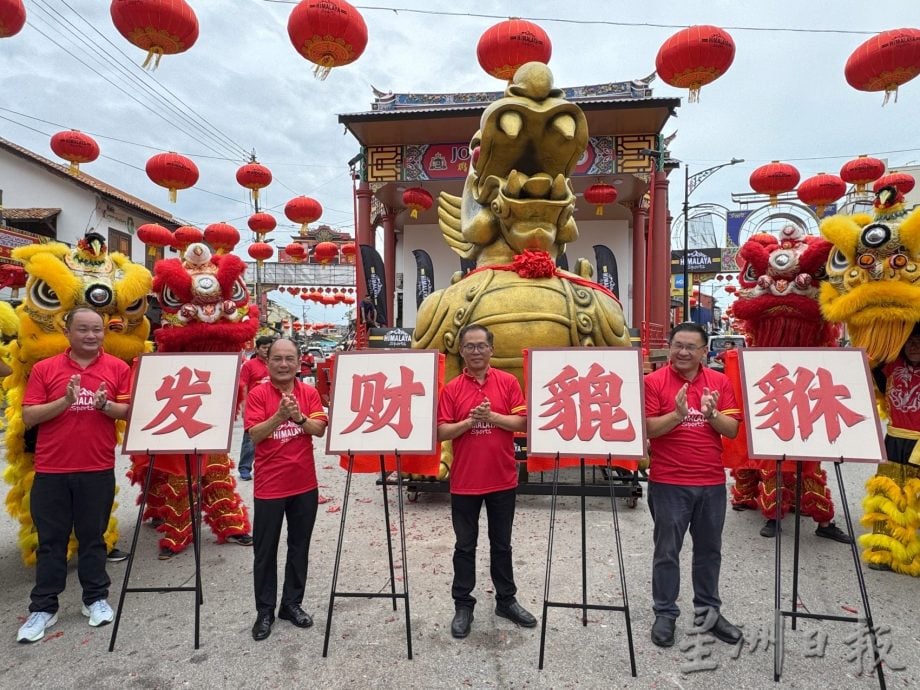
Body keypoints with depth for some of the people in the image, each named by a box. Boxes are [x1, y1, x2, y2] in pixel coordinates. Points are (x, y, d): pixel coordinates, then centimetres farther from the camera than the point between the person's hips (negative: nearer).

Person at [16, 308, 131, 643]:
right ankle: (43, 608, 22)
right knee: (51, 540, 10)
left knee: (93, 536, 11)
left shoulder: (117, 368, 0)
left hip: (98, 470, 0)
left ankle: (96, 598, 25)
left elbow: (131, 411, 0)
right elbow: (28, 417, -3)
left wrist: (105, 405, -19)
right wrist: (65, 400, -18)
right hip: (51, 470, 1)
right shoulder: (44, 369, 1)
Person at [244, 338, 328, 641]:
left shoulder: (310, 393, 2)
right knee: (265, 551, 9)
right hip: (269, 486, -2)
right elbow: (254, 434, -15)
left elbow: (320, 429, -7)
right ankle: (264, 612, 24)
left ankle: (292, 604, 30)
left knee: (300, 547, 14)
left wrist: (299, 417, -24)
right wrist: (279, 415, -29)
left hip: (305, 485, 3)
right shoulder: (257, 394, -6)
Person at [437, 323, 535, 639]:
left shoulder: (508, 382, -1)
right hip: (464, 481, 0)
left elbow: (522, 422, -5)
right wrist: (469, 421, -20)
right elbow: (442, 432, -5)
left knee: (501, 544, 16)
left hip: (503, 480, 1)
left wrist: (492, 417, -18)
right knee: (465, 546, 11)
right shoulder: (452, 388, -2)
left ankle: (506, 600, 32)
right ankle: (462, 606, 25)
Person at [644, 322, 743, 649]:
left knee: (709, 549, 17)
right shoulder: (653, 381, -7)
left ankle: (708, 610, 34)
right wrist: (677, 414, -27)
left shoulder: (720, 381, 4)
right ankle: (665, 614, 22)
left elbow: (732, 430, 1)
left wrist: (712, 414, -18)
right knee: (667, 551, 7)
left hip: (712, 482, 4)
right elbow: (647, 429, -12)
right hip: (668, 483, -4)